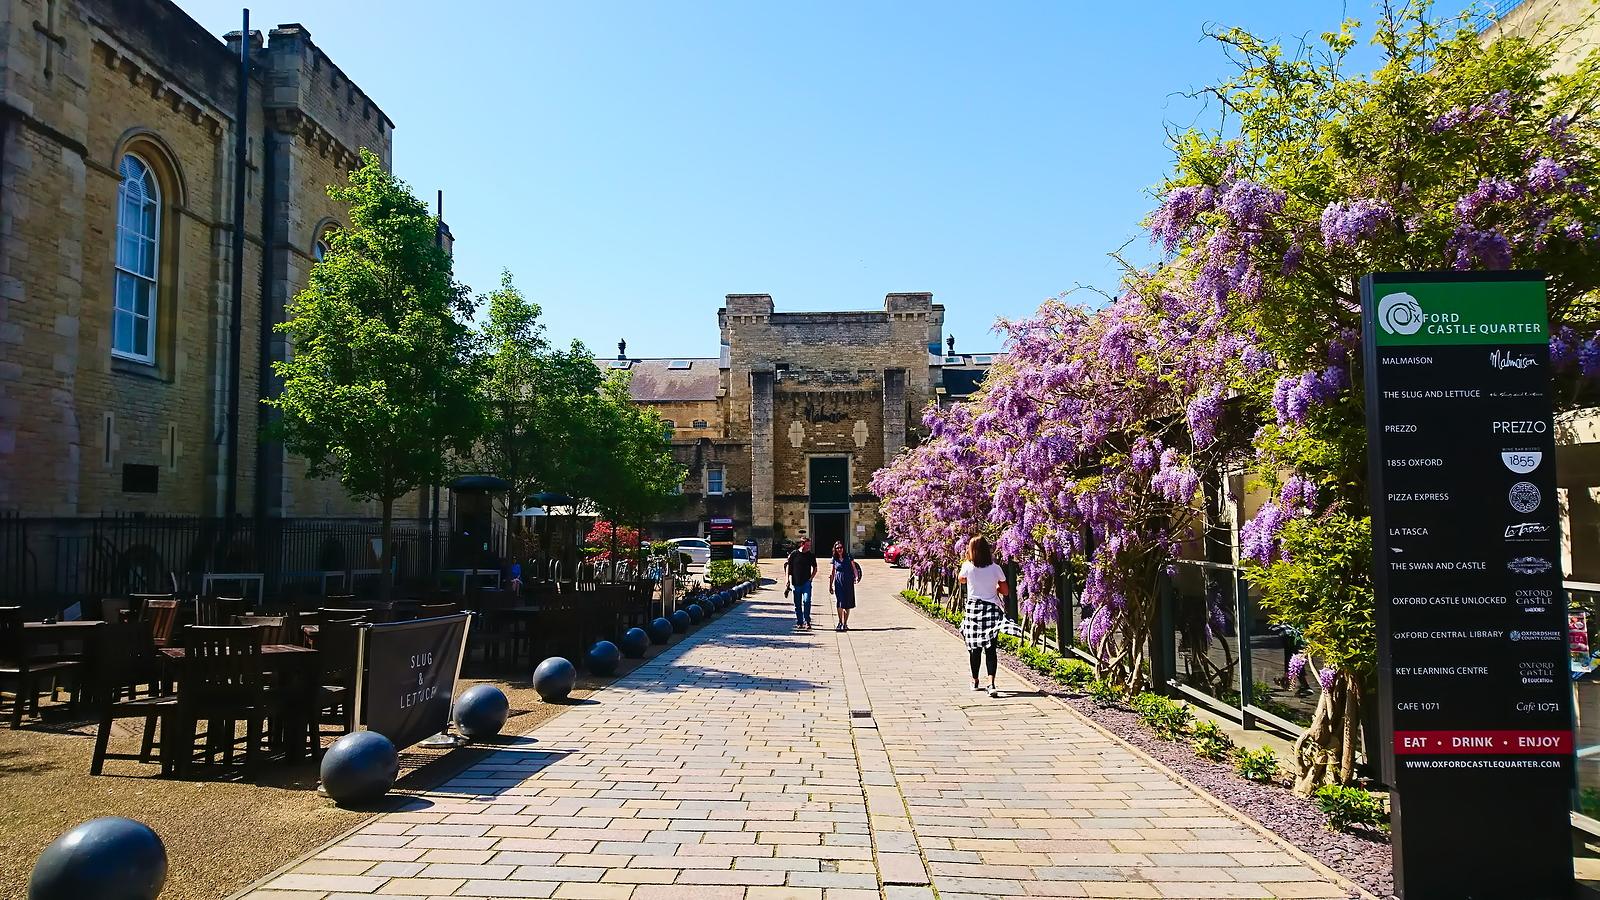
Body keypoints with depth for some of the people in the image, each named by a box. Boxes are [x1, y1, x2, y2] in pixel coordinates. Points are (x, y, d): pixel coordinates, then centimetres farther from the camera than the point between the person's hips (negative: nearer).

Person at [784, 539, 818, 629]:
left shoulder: (811, 555, 6)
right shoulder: (794, 554, 1)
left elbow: (815, 568, 15)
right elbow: (788, 567, 6)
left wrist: (811, 578, 1)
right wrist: (789, 581, 2)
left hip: (806, 582, 0)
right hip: (796, 583, 0)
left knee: (807, 601, -15)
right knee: (797, 604, 7)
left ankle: (807, 621, -11)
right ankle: (799, 622, 17)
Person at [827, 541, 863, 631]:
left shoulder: (849, 557, 1)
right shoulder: (834, 559, 5)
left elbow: (854, 568, 3)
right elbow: (833, 573, 11)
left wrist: (856, 577, -15)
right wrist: (830, 585, 11)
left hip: (848, 583, -1)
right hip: (839, 583, 1)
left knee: (847, 604, 2)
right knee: (839, 604, -7)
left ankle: (845, 624, 12)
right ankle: (840, 623, 6)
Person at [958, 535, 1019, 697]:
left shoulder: (967, 567, -6)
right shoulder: (995, 568, -4)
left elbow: (961, 580, 16)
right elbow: (1005, 590, 5)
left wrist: (967, 559, 17)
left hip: (973, 608, 0)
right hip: (991, 609, 0)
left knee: (974, 648, 12)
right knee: (991, 648, -1)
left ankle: (975, 682, 26)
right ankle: (991, 683, -16)